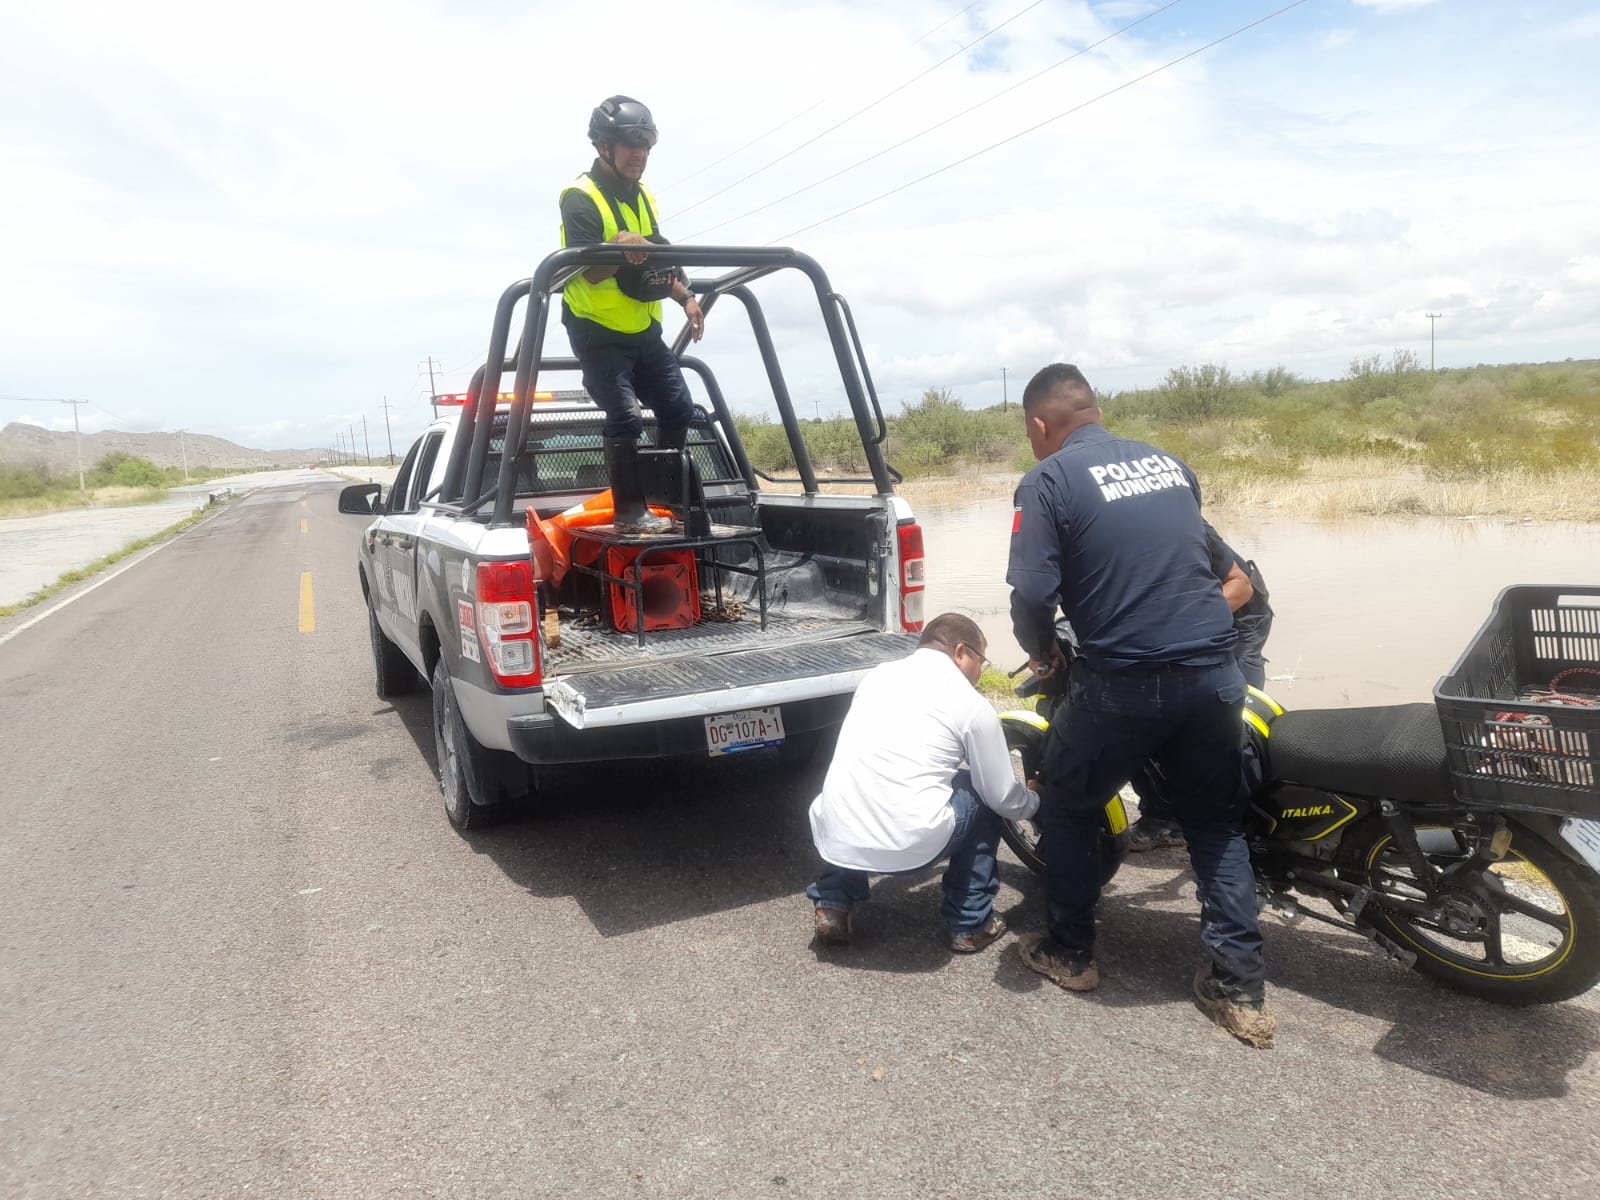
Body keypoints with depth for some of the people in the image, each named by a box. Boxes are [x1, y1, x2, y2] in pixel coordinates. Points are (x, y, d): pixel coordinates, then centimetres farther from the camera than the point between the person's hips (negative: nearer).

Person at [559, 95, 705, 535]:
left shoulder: (642, 196, 12)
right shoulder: (580, 198, -13)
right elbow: (589, 272, -24)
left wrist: (685, 297, 10)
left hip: (643, 329, 8)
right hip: (598, 333, -8)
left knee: (678, 409, 3)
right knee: (625, 417, -16)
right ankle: (630, 510, -7)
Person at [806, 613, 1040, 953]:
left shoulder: (878, 674, 17)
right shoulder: (973, 705, 4)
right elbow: (1004, 798, 12)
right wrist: (1035, 803, 35)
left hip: (834, 838, 4)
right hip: (910, 846, -4)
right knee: (985, 798, 21)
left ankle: (834, 902, 21)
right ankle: (970, 924, 25)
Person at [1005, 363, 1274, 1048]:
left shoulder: (1048, 481, -6)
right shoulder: (1171, 464, 13)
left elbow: (1032, 594, -15)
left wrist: (1042, 654, 5)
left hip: (1123, 683, -5)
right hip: (1214, 671, 6)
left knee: (1068, 809, 17)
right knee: (1216, 824, 20)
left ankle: (1069, 954, 29)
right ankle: (1240, 990, 20)